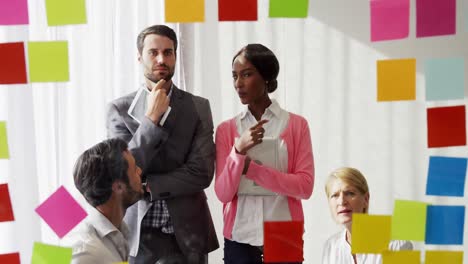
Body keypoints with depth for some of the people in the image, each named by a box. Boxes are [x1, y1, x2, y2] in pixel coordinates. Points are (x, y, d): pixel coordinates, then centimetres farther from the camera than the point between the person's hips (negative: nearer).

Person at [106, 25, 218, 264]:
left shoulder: (198, 107, 1)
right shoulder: (119, 109, 0)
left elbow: (202, 173, -8)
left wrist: (144, 185, -12)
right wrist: (151, 118, -15)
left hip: (188, 234, 1)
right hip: (140, 235, -1)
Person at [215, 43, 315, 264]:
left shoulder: (296, 125, 0)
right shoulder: (226, 130, 5)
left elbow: (305, 186, -7)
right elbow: (223, 193, -2)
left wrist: (250, 168, -13)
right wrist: (239, 151, -17)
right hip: (239, 239, 1)